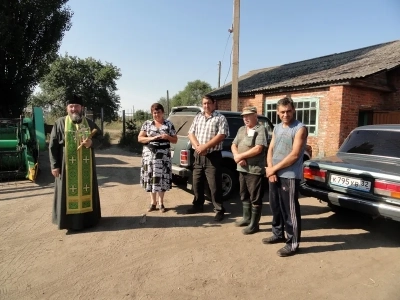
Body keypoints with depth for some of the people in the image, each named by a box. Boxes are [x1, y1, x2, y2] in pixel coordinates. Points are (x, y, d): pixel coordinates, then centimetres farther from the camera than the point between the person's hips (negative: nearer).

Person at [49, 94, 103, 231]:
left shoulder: (89, 123, 7)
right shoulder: (60, 123, 0)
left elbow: (100, 137, 10)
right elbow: (53, 145, -2)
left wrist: (92, 142, -13)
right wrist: (54, 165, -8)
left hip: (86, 165, 3)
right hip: (67, 165, -2)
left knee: (86, 189, 9)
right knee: (68, 191, 3)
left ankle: (87, 217, 22)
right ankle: (69, 219, 14)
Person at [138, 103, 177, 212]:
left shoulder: (169, 124, 4)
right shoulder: (147, 123, 6)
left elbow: (175, 140, 7)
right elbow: (140, 138, 3)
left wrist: (167, 137, -13)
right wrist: (151, 138, -13)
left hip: (163, 156, -1)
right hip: (149, 155, 1)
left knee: (162, 178, 0)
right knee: (151, 178, 4)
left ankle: (161, 203, 14)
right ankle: (153, 202, 18)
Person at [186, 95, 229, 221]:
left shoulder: (220, 118, -3)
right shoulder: (197, 117, 13)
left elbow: (221, 135, -14)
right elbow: (191, 133, 7)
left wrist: (204, 147, -18)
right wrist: (198, 147, -12)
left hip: (213, 156, -5)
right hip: (198, 156, 5)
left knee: (214, 185, -3)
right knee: (197, 183, 14)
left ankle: (219, 210, 10)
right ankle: (198, 205, 32)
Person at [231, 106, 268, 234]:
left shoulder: (261, 130, -10)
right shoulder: (241, 130, 15)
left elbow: (258, 149, -20)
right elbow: (234, 145, 12)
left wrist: (240, 156, -14)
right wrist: (237, 157, -9)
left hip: (255, 170, -8)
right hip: (242, 169, 8)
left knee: (255, 198, 2)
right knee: (244, 195, 19)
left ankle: (254, 224, 12)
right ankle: (246, 218, 35)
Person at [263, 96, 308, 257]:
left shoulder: (300, 129, -10)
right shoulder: (277, 128, 13)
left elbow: (294, 155, -17)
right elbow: (270, 149, 10)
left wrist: (274, 168, -13)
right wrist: (270, 168, -6)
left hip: (290, 176, -7)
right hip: (274, 175, 8)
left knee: (290, 211, -1)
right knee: (275, 207, 17)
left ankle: (292, 243, 11)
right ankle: (278, 234, 34)